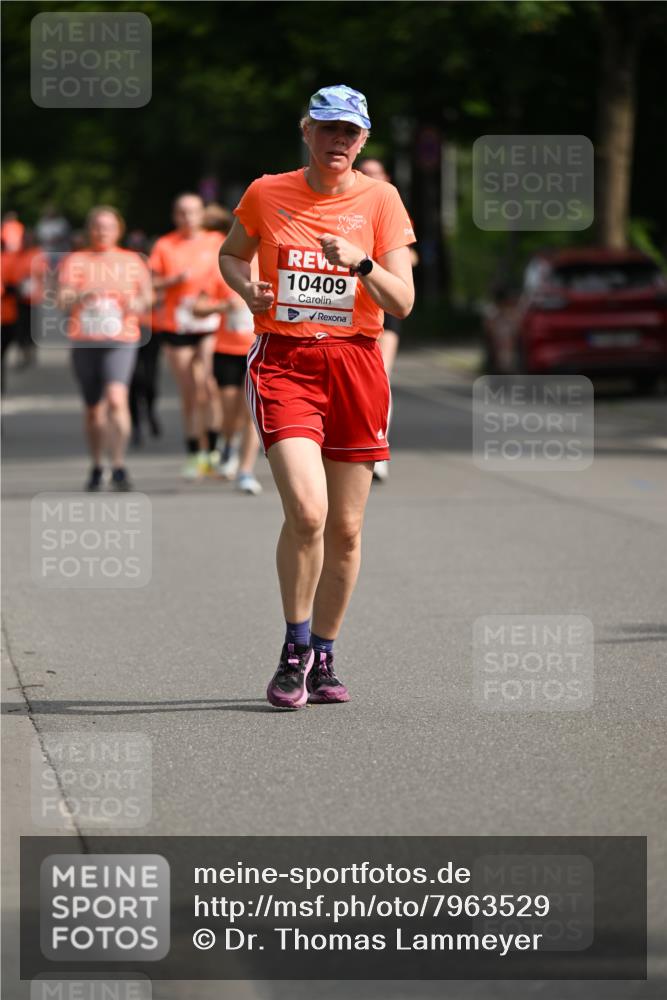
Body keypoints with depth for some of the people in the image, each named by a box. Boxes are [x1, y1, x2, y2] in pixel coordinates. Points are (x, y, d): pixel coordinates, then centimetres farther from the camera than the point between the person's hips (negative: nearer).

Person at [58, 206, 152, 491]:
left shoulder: (132, 262, 10)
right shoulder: (75, 261, 6)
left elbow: (147, 297, 14)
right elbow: (63, 301, -6)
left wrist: (137, 304, -10)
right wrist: (82, 295, -28)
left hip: (121, 341, -1)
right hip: (84, 342, 1)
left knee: (116, 398, -22)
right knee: (93, 408, 10)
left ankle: (118, 466, -21)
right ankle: (96, 466, 28)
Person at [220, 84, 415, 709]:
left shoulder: (380, 201, 2)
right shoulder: (267, 194, 3)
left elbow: (402, 303, -2)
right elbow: (231, 254, 22)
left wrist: (362, 262, -20)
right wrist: (247, 288, 0)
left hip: (354, 364, 2)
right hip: (282, 360, -2)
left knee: (345, 527, 4)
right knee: (306, 510, -19)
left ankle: (323, 660, 21)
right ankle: (295, 650, 0)